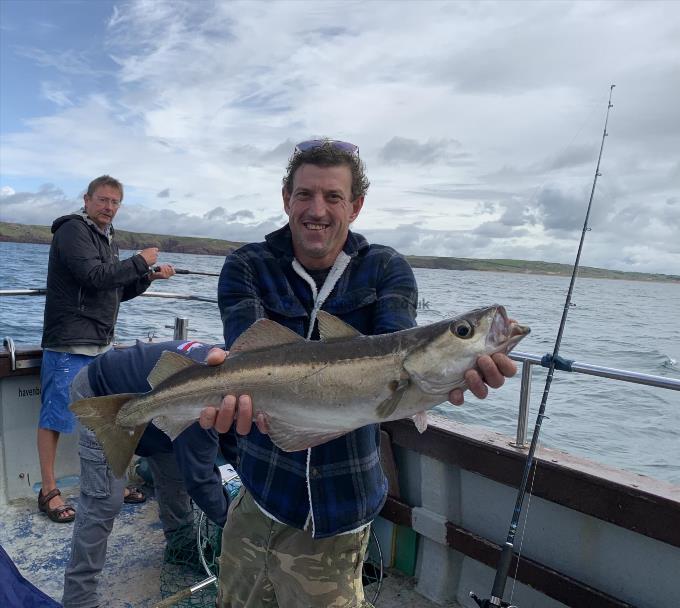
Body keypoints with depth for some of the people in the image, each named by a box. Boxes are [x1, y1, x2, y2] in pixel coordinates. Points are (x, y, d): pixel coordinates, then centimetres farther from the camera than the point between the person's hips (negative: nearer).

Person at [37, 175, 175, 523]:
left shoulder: (106, 238, 19)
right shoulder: (73, 230, -8)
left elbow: (118, 291, 21)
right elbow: (94, 276, -22)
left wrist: (150, 277, 7)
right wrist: (140, 261, -13)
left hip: (101, 344, 9)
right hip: (68, 344, -9)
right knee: (54, 416, 1)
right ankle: (48, 492, 13)